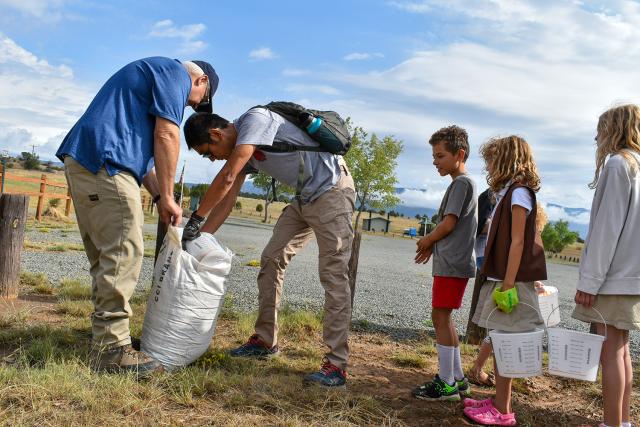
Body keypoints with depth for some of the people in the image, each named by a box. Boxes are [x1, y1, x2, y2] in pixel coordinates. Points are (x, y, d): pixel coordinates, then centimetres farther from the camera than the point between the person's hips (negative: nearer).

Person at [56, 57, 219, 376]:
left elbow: (140, 144, 27)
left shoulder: (149, 73, 32)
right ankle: (111, 350, -9)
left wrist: (159, 196, 18)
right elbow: (166, 136, -8)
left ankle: (104, 338, 18)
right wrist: (167, 197, -3)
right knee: (123, 253, -11)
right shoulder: (176, 73, 2)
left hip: (81, 161, 11)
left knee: (104, 255, 12)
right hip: (104, 163, -11)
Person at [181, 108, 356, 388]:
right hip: (304, 199, 10)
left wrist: (196, 218, -17)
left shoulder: (254, 119, -19)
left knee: (333, 276, -13)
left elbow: (226, 178, -25)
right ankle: (265, 340, 19)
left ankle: (337, 364, -12)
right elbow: (226, 201, 9)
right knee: (272, 260, 9)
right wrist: (198, 238, 4)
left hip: (332, 191, -10)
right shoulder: (239, 150, 8)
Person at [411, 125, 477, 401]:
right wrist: (432, 245, 11)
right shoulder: (462, 183, 19)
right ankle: (457, 378, 20)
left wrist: (426, 241, 1)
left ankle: (446, 384, -1)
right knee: (444, 318, 13)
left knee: (440, 316, -7)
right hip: (450, 262, 10)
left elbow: (448, 224, -15)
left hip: (452, 264, -10)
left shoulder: (461, 182, -10)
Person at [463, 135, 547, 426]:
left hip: (510, 280, -9)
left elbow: (517, 243, -18)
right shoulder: (509, 193, 16)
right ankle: (499, 402, 22)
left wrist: (507, 286, -21)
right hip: (500, 277, 9)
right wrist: (500, 282, 14)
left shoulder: (518, 192, -11)